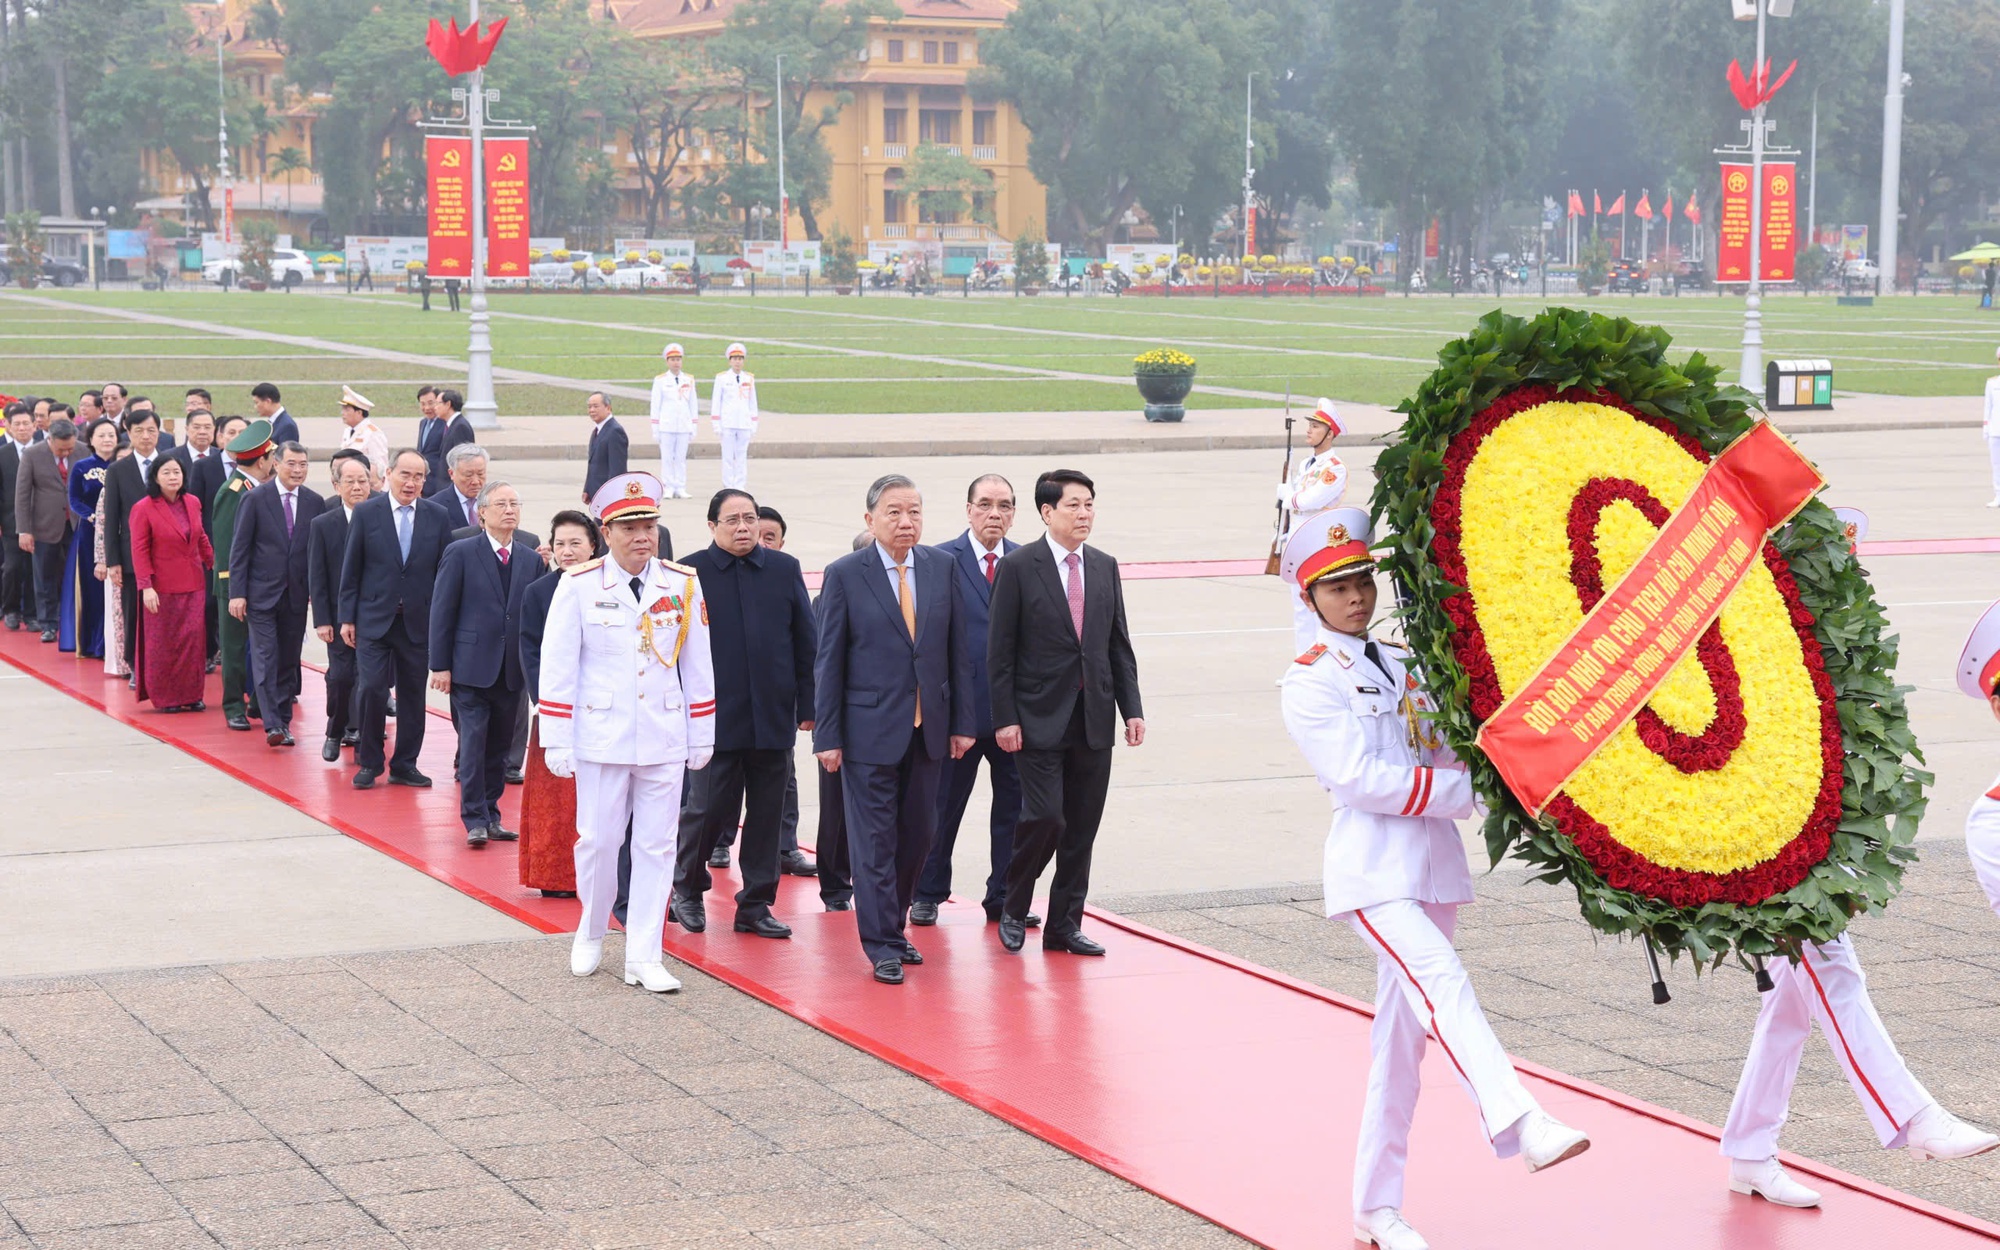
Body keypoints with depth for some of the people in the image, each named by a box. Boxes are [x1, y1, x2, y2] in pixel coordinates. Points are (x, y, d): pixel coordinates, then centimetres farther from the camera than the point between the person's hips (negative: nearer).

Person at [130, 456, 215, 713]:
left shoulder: (193, 503, 6)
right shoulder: (144, 509, -8)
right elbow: (139, 551, -10)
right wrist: (145, 586, -15)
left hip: (193, 584, 4)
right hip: (162, 586, -4)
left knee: (194, 638, 2)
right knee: (163, 642, 2)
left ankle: (191, 694, 11)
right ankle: (165, 697, 12)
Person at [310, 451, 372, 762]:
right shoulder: (322, 525, 1)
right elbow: (316, 577, 0)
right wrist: (322, 620, -6)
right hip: (340, 616, -1)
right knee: (340, 676, -4)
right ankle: (335, 734, 16)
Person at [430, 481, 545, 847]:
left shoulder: (532, 560, 8)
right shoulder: (460, 553, -3)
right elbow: (442, 611, -3)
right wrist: (440, 665, -8)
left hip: (511, 672, 4)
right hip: (472, 667, -4)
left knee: (499, 747, 10)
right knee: (473, 745, -6)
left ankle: (490, 815, 19)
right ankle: (475, 821, 0)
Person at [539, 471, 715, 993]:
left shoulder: (683, 584, 1)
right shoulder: (579, 585, -5)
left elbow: (697, 665, 8)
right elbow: (557, 666, -3)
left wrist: (702, 737, 9)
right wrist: (556, 742, -4)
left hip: (664, 738, 2)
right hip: (601, 736, -2)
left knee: (656, 846, 3)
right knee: (597, 841, 5)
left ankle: (643, 958, 9)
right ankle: (591, 935, 30)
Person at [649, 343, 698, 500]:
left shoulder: (689, 381, 10)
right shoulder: (660, 381, 3)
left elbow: (693, 404, 14)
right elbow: (655, 405, 4)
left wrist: (693, 426, 9)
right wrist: (655, 428, 0)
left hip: (684, 426, 2)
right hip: (666, 426, -2)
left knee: (681, 457, 3)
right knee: (667, 457, -1)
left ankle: (680, 488, 6)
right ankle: (668, 488, 2)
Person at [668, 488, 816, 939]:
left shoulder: (784, 569, 7)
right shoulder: (690, 574, -1)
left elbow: (806, 643, 8)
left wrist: (807, 705, 4)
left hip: (772, 715, 3)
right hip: (716, 714, -3)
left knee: (767, 812, 6)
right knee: (714, 805, -3)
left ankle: (755, 904, 16)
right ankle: (686, 885, 22)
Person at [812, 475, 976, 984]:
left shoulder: (941, 567, 5)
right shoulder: (844, 575, -5)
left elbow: (958, 650, 8)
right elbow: (829, 661, -4)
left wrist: (962, 722, 4)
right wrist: (827, 735, -8)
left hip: (926, 728, 4)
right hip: (869, 728, -4)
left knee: (918, 834, 11)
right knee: (874, 839, -1)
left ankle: (892, 925, 27)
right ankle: (882, 946, 6)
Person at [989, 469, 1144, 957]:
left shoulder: (1105, 567, 10)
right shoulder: (1018, 568, -5)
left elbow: (1119, 644, 13)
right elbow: (1000, 651, -5)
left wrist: (1131, 708, 5)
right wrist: (1005, 717, -11)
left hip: (1094, 718, 5)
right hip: (1040, 718, -5)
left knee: (1082, 828, 6)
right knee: (1045, 817, -12)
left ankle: (1064, 925, 16)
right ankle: (1013, 909, 11)